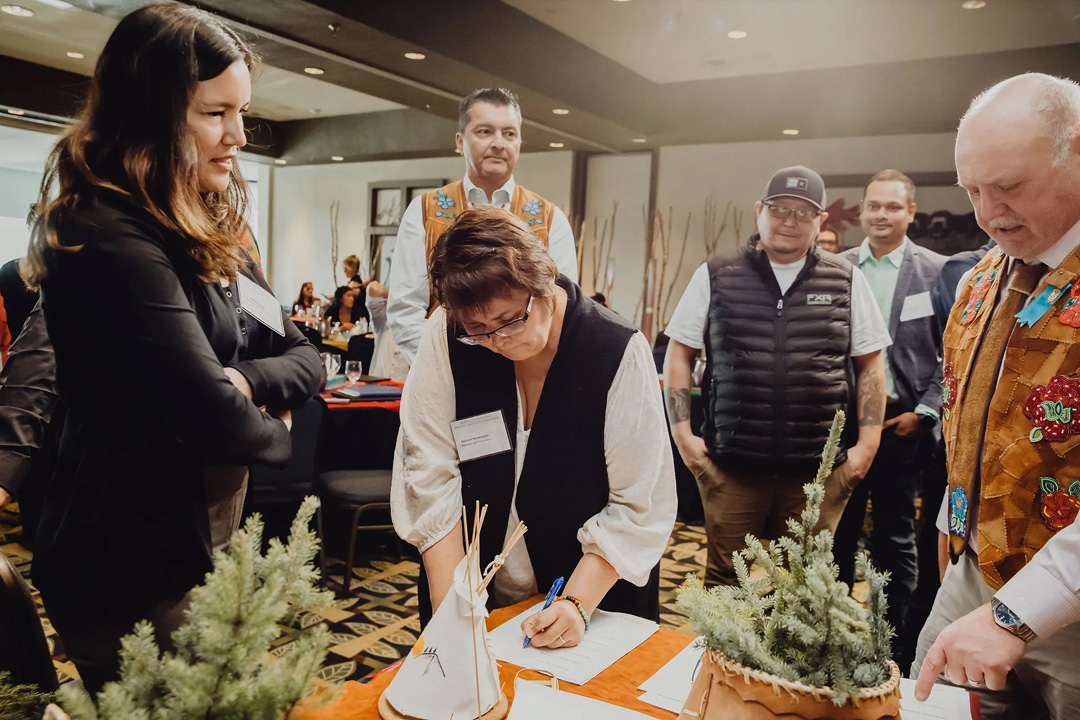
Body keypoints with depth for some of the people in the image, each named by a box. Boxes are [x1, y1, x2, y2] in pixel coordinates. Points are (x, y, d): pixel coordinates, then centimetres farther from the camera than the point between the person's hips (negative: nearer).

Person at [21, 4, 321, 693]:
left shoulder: (213, 234, 6)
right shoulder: (110, 241, -23)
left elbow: (304, 358, 3)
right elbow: (220, 421, -29)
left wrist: (243, 381, -18)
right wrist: (274, 435, -8)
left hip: (207, 544, 8)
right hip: (132, 575, -8)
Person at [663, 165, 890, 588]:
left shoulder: (847, 281, 7)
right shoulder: (715, 278, 5)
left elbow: (871, 364, 10)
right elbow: (679, 355, 7)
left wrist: (867, 444, 3)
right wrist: (682, 433, -1)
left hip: (818, 472, 1)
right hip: (730, 467, 0)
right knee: (723, 582, 8)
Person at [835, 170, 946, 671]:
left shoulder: (936, 271, -2)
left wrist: (924, 412, -8)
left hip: (901, 420, -2)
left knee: (895, 536, 9)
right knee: (838, 531, 11)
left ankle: (894, 642, 22)